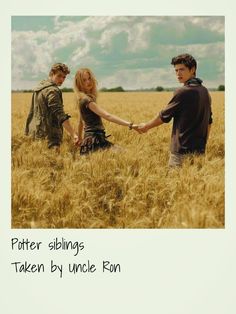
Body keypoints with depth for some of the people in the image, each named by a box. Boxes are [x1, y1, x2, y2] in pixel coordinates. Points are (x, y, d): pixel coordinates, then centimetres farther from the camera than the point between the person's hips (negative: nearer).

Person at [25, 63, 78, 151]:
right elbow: (61, 116, -24)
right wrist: (73, 134, -29)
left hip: (35, 132, 10)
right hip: (48, 135, -10)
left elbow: (32, 112, 23)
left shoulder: (38, 88, 16)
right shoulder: (52, 90, -14)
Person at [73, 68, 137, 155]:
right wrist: (130, 124, -32)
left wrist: (80, 139, 36)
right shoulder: (86, 100, -16)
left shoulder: (82, 99, 14)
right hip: (94, 141, -10)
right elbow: (107, 116, -26)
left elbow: (81, 121, 26)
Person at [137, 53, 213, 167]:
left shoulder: (183, 92, -14)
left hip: (182, 150, -8)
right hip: (199, 150, 8)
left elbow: (164, 116, -7)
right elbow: (209, 121, 18)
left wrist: (146, 126, 9)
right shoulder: (205, 92, 11)